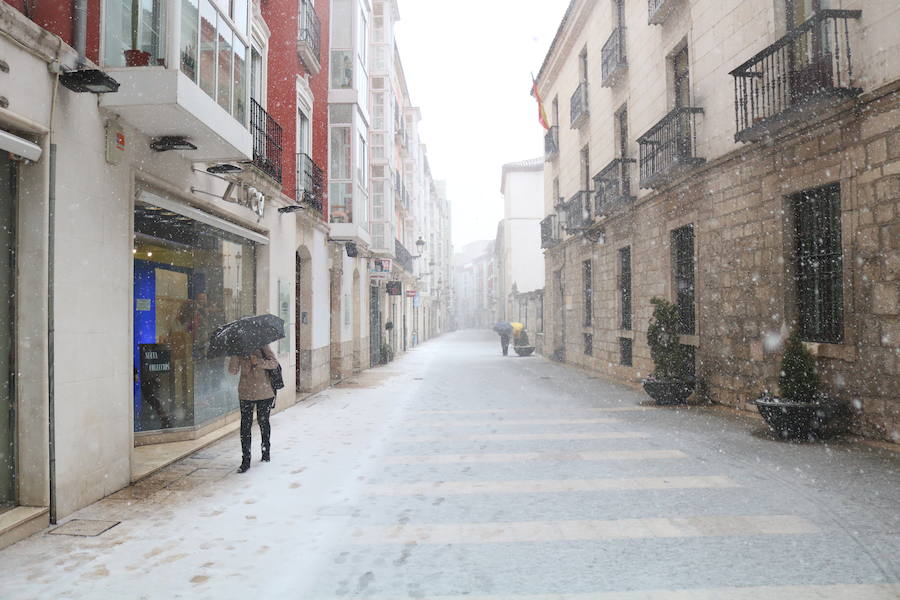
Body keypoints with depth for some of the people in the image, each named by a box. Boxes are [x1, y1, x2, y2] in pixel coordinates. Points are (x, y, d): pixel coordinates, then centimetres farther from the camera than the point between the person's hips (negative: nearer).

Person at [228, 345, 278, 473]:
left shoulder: (263, 348, -1)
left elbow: (274, 363, -13)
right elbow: (232, 370, -8)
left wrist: (258, 362, -27)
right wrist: (235, 355, -20)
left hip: (264, 394, -1)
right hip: (246, 394, 1)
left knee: (263, 422, 13)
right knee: (245, 426, -5)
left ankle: (266, 453, 32)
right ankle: (245, 461, 0)